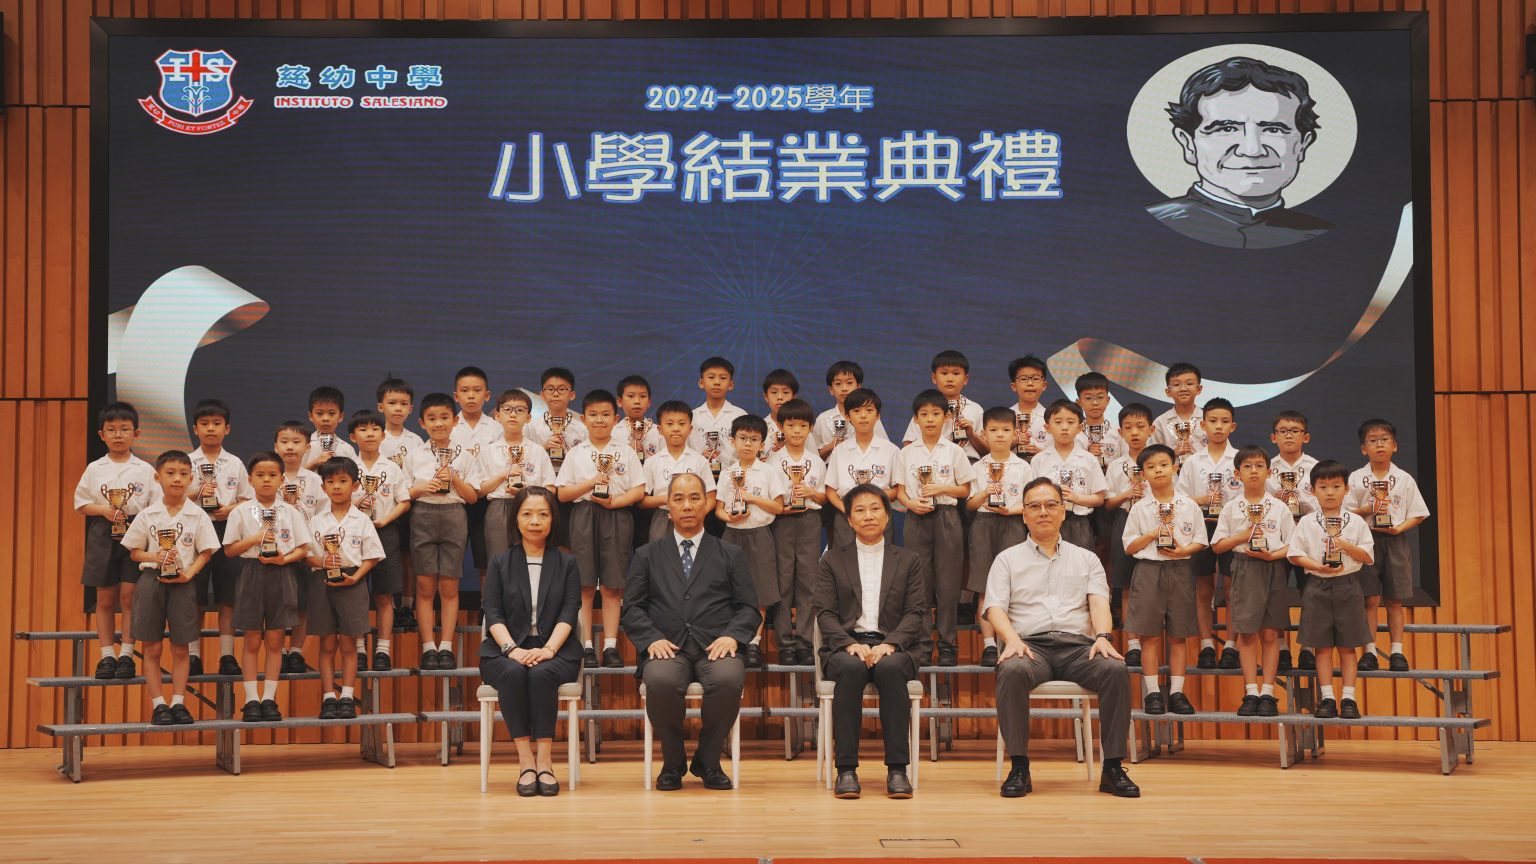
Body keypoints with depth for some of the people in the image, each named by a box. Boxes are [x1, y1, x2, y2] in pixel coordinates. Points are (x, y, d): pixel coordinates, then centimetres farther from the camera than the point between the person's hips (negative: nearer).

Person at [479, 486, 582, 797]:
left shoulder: (566, 563, 13)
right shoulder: (500, 563, 14)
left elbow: (569, 613, 1)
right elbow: (492, 613, 3)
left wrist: (548, 649, -17)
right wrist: (512, 649, -16)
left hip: (554, 652, 0)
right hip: (506, 652, 1)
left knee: (542, 674, -34)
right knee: (513, 674, -34)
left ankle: (544, 760, -33)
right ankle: (526, 761, -33)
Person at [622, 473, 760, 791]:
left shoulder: (731, 556, 20)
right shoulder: (647, 556, 19)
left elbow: (749, 609, 12)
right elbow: (632, 608, 11)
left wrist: (731, 636, -9)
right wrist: (652, 639, -9)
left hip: (715, 647, 0)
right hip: (667, 647, 0)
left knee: (729, 679, -35)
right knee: (661, 680, -36)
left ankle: (707, 761, -9)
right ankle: (672, 763, -9)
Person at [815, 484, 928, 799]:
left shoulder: (910, 561, 16)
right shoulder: (832, 560, 15)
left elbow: (915, 613, 5)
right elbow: (825, 613, 5)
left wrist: (889, 645, -14)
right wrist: (851, 644, -14)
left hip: (894, 647, 0)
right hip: (846, 646, 0)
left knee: (890, 668, -36)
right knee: (851, 668, -36)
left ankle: (897, 769, -33)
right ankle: (846, 769, -34)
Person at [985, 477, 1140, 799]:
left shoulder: (1086, 559, 23)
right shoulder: (1008, 559, 19)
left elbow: (1099, 602, 8)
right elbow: (995, 608, 6)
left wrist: (1102, 636, -14)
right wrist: (1012, 639, -15)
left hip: (1078, 645, 1)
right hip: (1030, 644, -1)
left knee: (1115, 669, -31)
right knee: (1012, 671, -37)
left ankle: (1113, 768, -24)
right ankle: (1019, 767, -30)